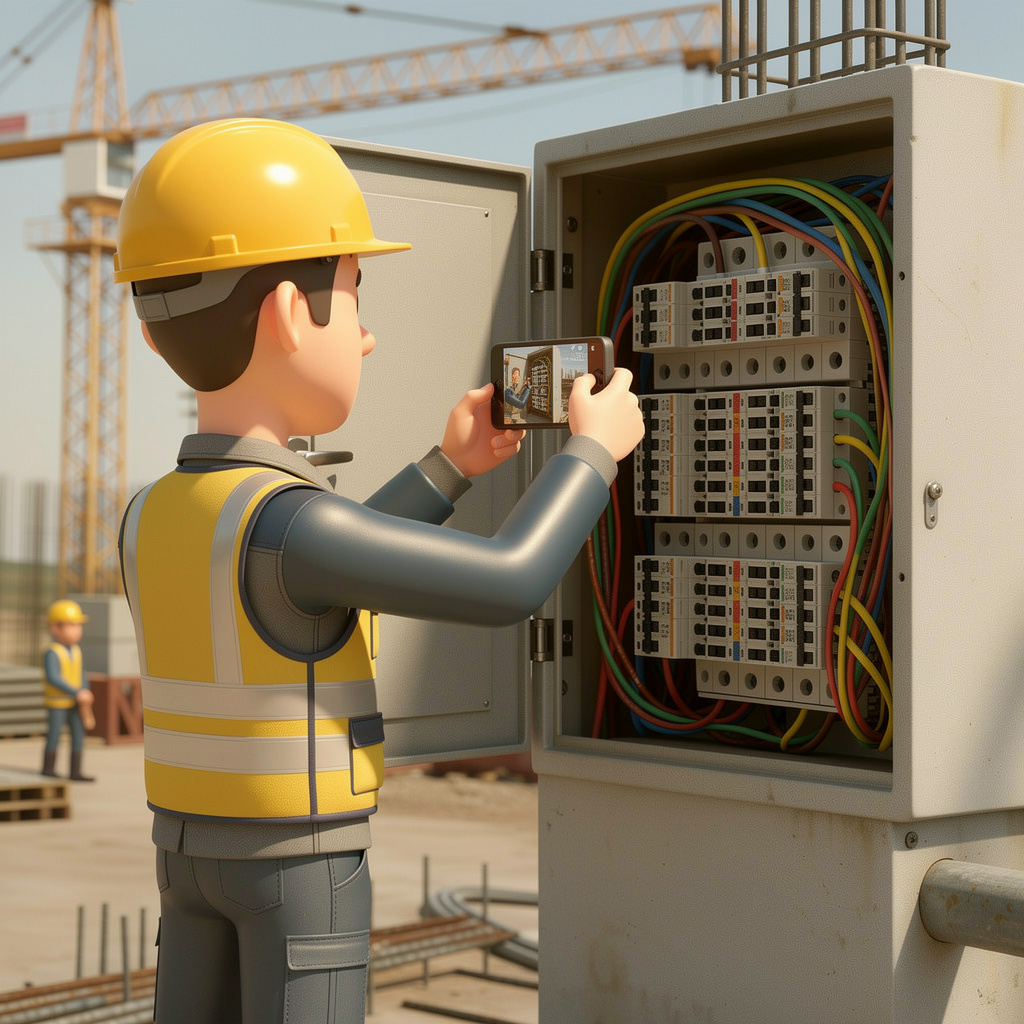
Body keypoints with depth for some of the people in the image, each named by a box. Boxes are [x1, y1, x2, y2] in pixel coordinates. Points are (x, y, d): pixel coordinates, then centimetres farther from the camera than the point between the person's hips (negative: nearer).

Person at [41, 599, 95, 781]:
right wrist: (77, 693, -26)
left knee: (79, 735, 7)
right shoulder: (52, 653, -18)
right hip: (57, 703, -7)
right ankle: (48, 770, 14)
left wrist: (85, 692, -3)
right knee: (54, 736, 1)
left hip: (75, 704, 7)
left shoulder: (76, 651, 7)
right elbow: (53, 678, -26)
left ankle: (75, 772, 14)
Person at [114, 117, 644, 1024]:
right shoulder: (290, 522, -25)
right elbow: (511, 583, -21)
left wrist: (448, 469, 17)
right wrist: (593, 451, -5)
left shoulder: (147, 521, 0)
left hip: (187, 847, 7)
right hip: (306, 864, -7)